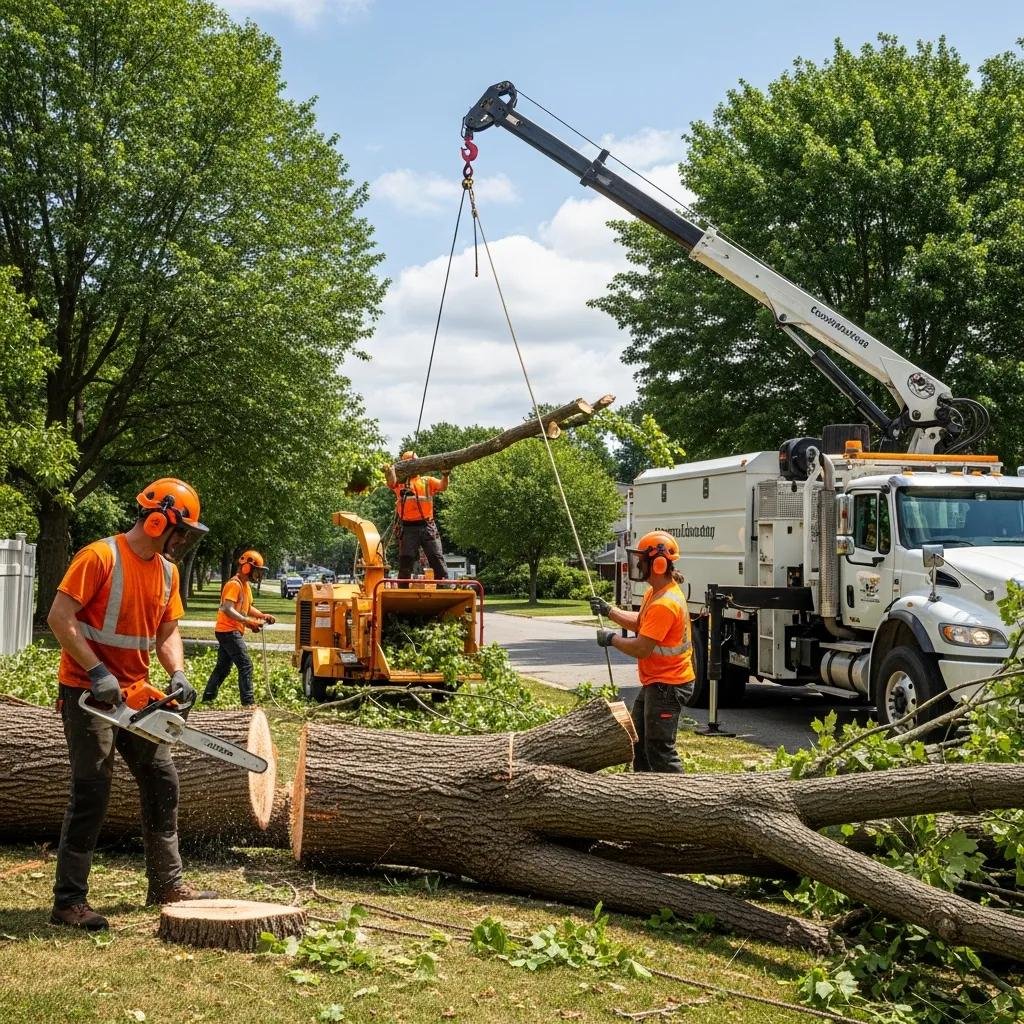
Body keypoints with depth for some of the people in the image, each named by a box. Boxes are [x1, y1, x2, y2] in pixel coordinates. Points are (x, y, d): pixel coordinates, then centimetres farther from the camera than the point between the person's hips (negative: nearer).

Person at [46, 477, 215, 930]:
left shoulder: (166, 571, 7)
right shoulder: (100, 557, -17)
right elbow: (59, 617, -20)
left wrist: (178, 675, -8)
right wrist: (98, 672, -24)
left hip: (135, 694, 8)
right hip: (88, 693, -8)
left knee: (162, 781, 10)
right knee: (92, 792, -7)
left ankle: (167, 884, 22)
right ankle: (68, 901, 3)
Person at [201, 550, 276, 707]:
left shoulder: (245, 585, 14)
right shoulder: (234, 584, -17)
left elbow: (247, 607, 21)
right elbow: (227, 609, -25)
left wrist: (262, 615, 5)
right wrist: (247, 622, -30)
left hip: (232, 631, 10)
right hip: (229, 631, -10)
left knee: (223, 667, 16)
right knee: (245, 665, -12)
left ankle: (208, 697, 22)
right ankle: (248, 702, -12)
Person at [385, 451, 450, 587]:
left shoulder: (427, 481, 17)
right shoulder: (400, 482, 11)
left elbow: (443, 486, 1)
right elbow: (391, 483, -11)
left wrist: (445, 475, -20)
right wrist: (391, 471, -33)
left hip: (427, 526, 1)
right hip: (408, 528, -1)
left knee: (437, 558, -3)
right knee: (405, 562, 2)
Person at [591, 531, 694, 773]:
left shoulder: (665, 603, -26)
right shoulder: (655, 593, 8)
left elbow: (641, 648, -27)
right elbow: (641, 623, 22)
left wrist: (612, 639, -12)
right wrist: (609, 611, 12)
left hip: (666, 686, -11)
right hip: (654, 683, 11)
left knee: (659, 751, -10)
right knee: (638, 741, 22)